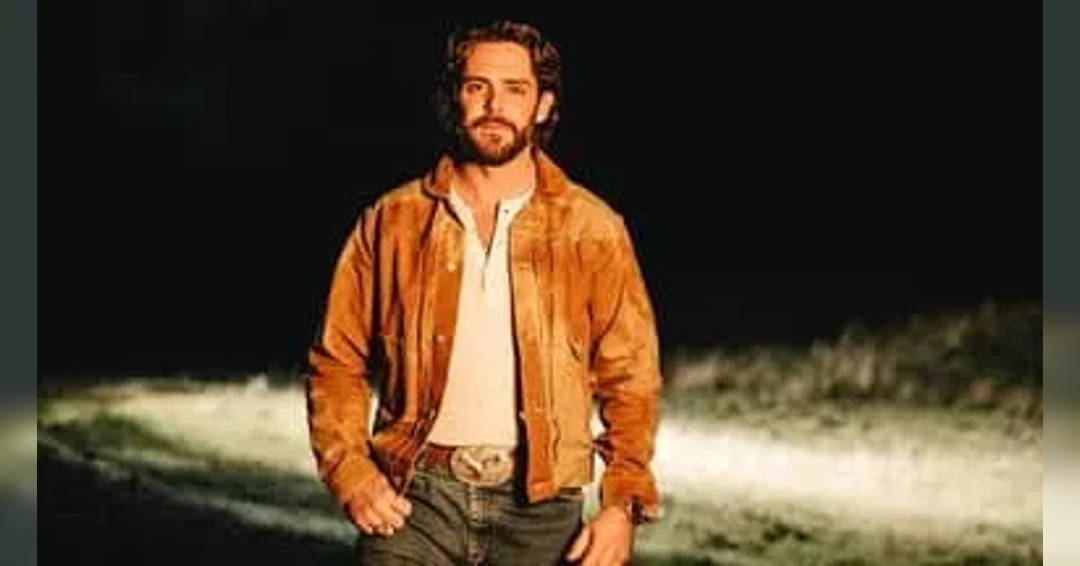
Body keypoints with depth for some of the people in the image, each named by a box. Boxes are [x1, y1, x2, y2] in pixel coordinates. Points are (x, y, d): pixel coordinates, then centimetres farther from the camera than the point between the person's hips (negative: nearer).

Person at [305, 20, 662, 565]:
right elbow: (337, 362, 9)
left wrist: (622, 504, -6)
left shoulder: (592, 229, 3)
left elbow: (630, 378, 3)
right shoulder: (391, 222, 5)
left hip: (537, 504, 0)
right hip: (415, 498, 0)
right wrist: (351, 472, -4)